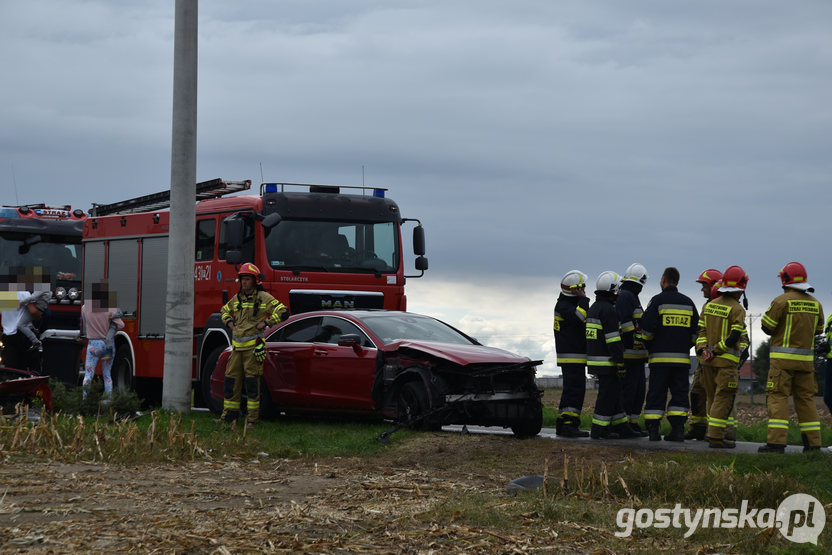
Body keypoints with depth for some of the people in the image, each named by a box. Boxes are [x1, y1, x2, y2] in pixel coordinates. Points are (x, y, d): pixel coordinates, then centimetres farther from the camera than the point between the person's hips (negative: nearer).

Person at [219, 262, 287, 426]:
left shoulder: (264, 298, -3)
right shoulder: (237, 298, 14)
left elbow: (281, 311, -8)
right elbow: (224, 311, 33)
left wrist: (266, 322, -11)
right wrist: (229, 322, 14)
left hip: (253, 346, -6)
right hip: (237, 346, 6)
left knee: (252, 381, -5)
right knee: (231, 379, 5)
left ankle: (252, 417, 0)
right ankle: (229, 413, 12)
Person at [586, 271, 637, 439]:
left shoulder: (594, 308, 16)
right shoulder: (608, 310, -16)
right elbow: (613, 339, -20)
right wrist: (620, 363, -18)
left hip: (595, 358, 10)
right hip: (607, 362, -10)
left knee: (614, 393, 14)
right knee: (608, 395, -4)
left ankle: (620, 427, 18)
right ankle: (598, 430, -3)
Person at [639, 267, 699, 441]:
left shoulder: (657, 301, -3)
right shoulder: (688, 302, 11)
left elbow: (647, 329, -7)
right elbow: (696, 331, 13)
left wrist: (648, 348, 10)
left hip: (660, 357, -3)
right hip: (682, 358, 3)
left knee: (656, 394, -1)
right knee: (679, 393, 6)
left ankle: (653, 429, -4)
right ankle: (678, 429, -2)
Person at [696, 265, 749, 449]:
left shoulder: (709, 305, 11)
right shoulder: (737, 309, -10)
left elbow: (701, 330, 6)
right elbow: (734, 337, -17)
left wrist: (704, 349, -5)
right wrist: (716, 350, -12)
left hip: (708, 360, 7)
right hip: (726, 361, -7)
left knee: (712, 397, 15)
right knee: (723, 398, -5)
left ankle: (715, 433, 20)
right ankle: (716, 437, -9)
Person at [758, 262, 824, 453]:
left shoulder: (782, 301, -10)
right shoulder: (815, 303, 8)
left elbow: (767, 326, -6)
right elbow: (818, 330, 19)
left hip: (783, 358, -5)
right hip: (806, 358, 5)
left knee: (778, 397, -5)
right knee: (805, 398, 11)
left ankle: (776, 441, -13)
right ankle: (813, 443, 10)